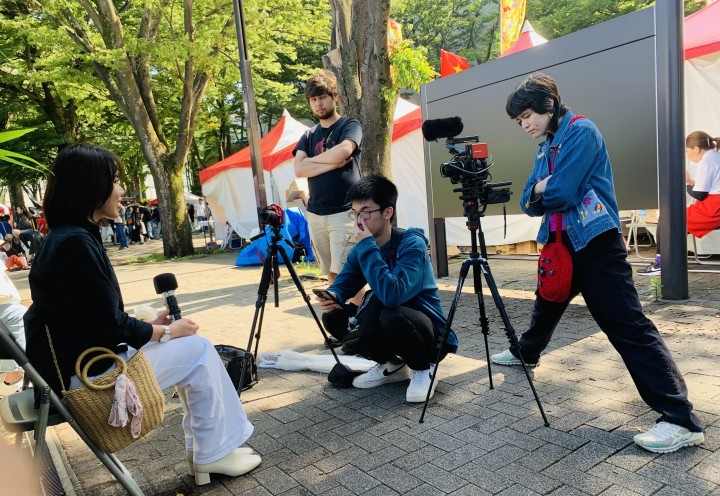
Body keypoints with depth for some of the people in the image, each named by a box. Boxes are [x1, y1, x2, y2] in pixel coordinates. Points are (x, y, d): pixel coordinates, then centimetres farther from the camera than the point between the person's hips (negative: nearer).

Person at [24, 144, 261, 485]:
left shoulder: (69, 236, 8)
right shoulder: (75, 243, -23)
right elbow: (110, 327, -21)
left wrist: (151, 326, 6)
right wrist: (167, 331, -7)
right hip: (84, 372, -9)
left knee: (190, 348, 11)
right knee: (197, 351, -6)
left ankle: (203, 450, 17)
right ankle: (212, 455, 8)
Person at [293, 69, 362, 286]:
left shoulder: (350, 125, 3)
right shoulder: (308, 136, 16)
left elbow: (341, 152, -17)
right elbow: (299, 169, 0)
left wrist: (312, 160, -1)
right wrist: (333, 163, -10)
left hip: (344, 212, -5)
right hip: (315, 214, 5)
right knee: (330, 272, 8)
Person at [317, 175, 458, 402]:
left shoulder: (412, 244, -24)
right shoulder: (361, 248, -2)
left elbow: (392, 295, -39)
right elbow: (341, 285, -1)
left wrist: (368, 247, -32)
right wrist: (330, 297, -25)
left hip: (430, 332, -7)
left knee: (393, 316, -37)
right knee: (334, 316, -8)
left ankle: (424, 369, -5)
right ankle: (392, 364, 10)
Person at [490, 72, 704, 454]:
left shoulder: (582, 132, -13)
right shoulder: (545, 147, 15)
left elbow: (560, 194, -22)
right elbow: (530, 202, 9)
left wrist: (539, 190, -3)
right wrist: (538, 192, -11)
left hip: (596, 244, -9)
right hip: (561, 243, 9)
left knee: (628, 326, -13)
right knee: (546, 304, 27)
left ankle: (681, 420, -10)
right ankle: (525, 353, 51)